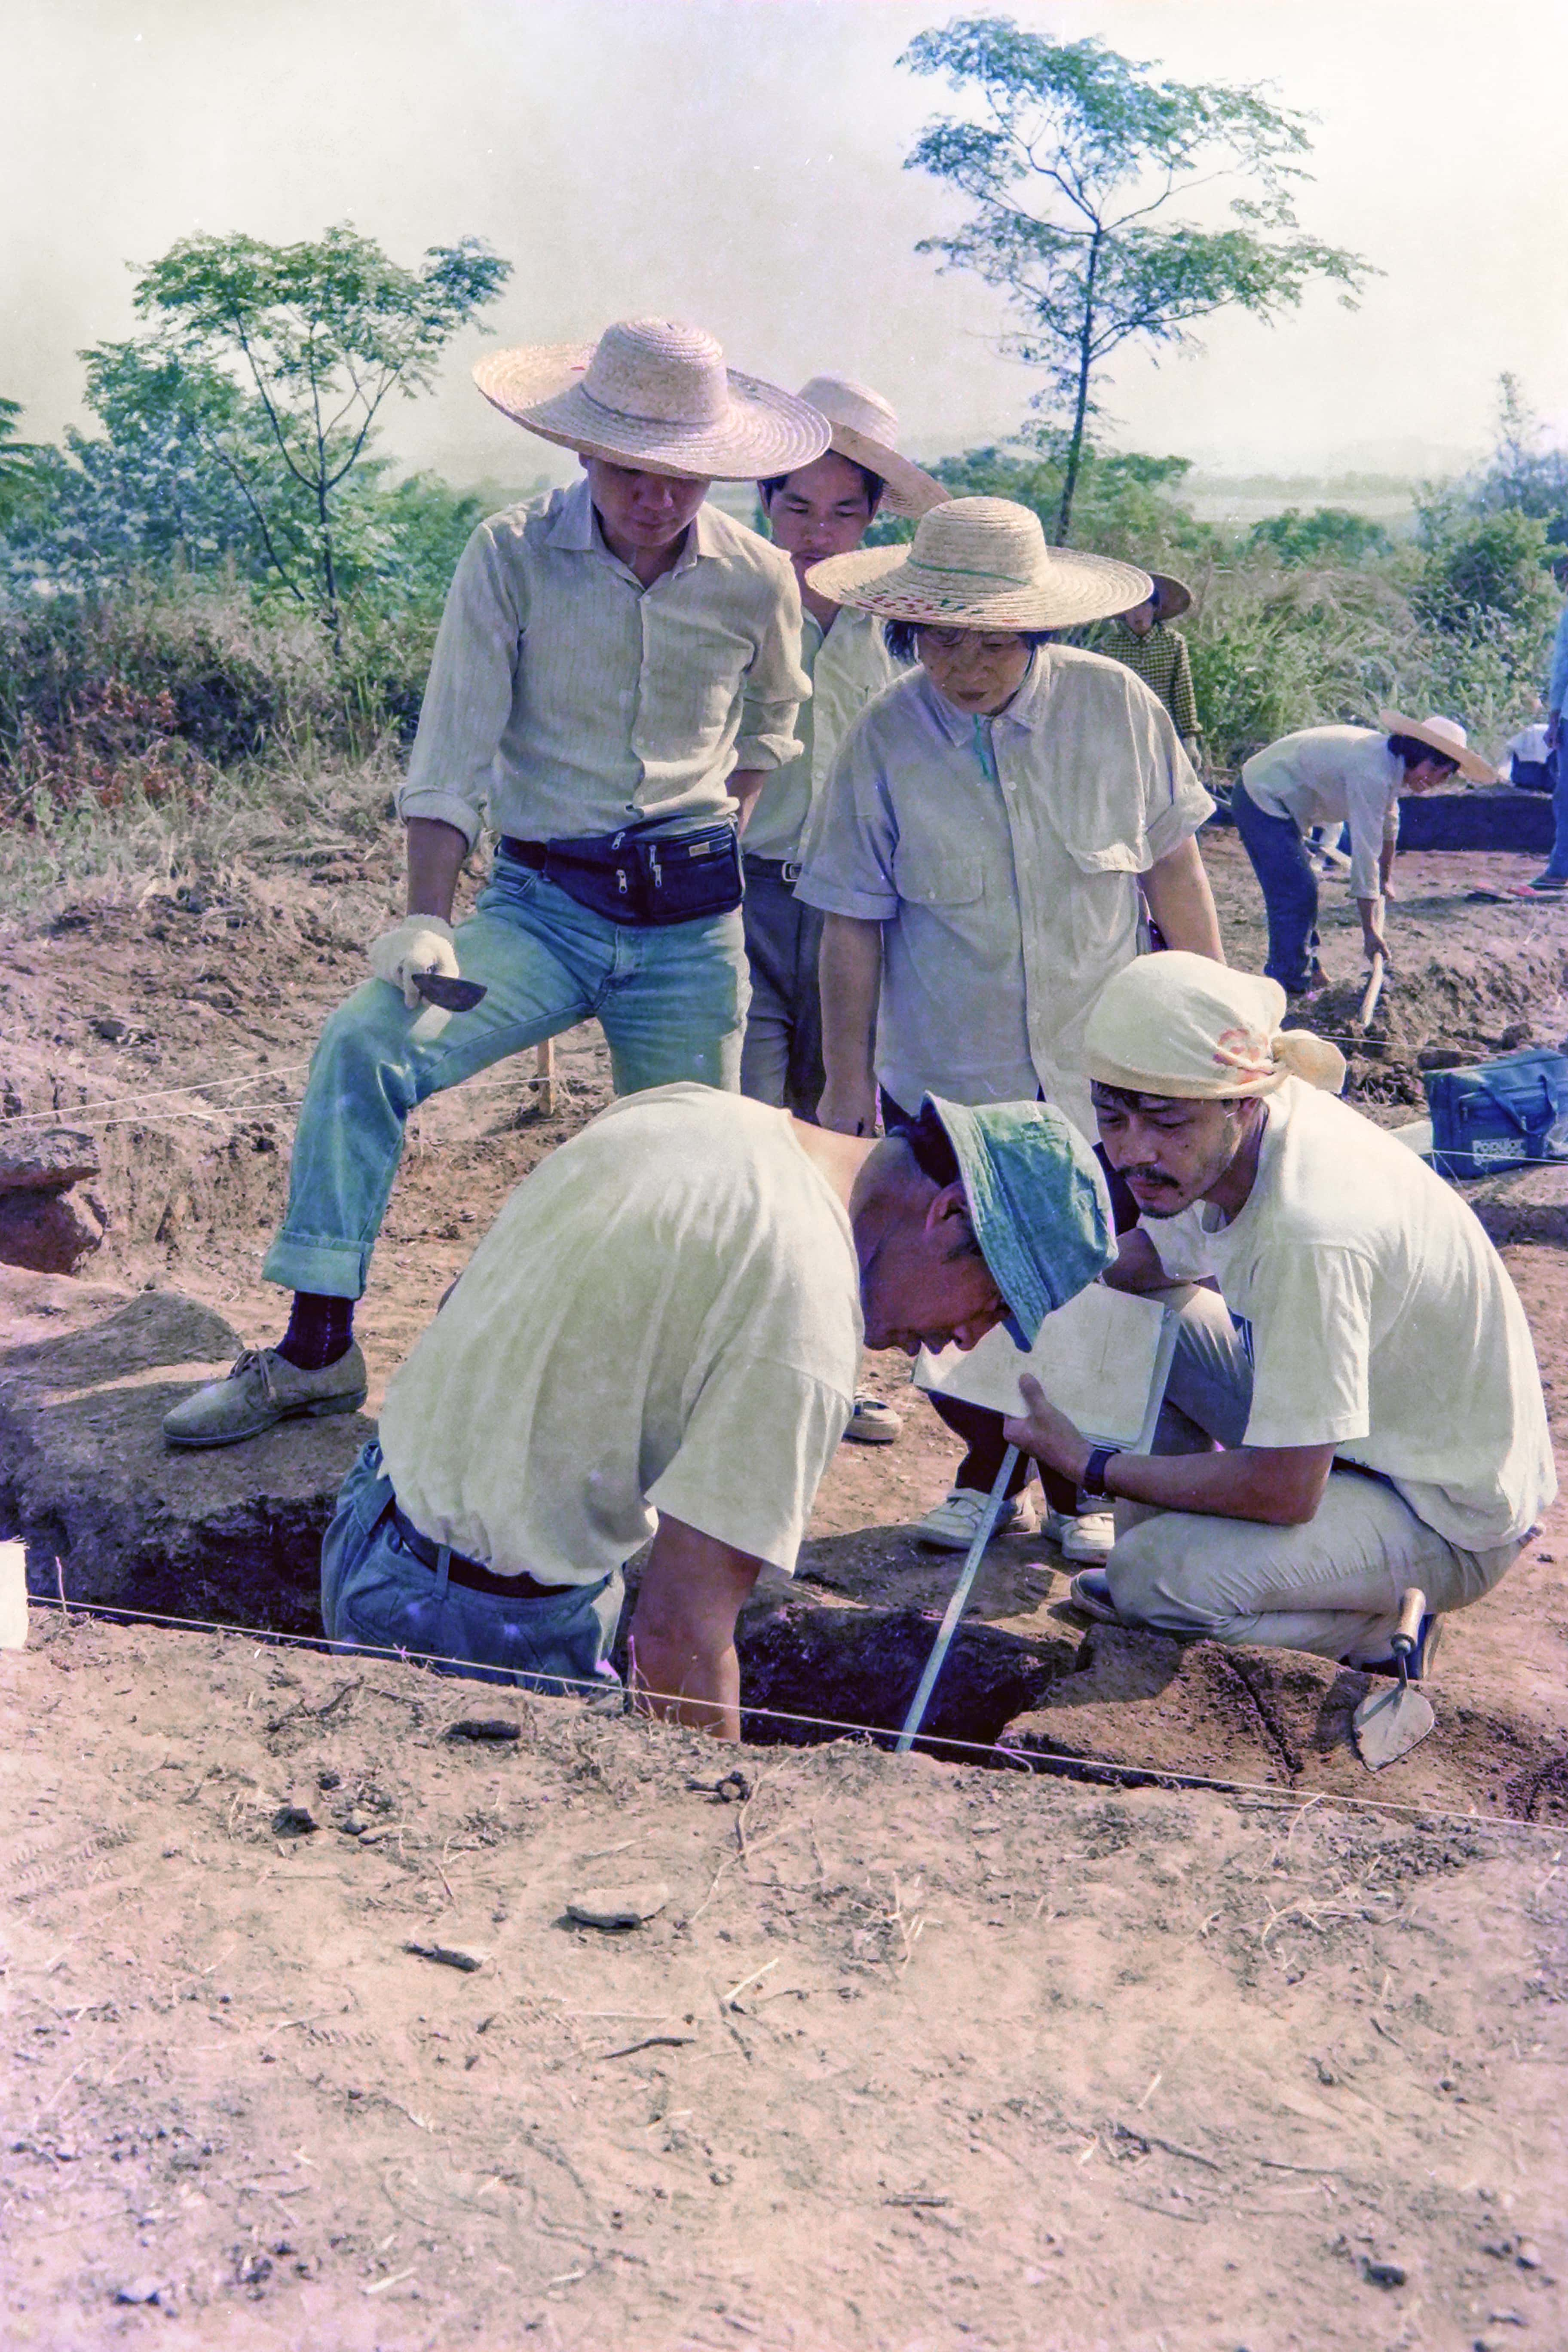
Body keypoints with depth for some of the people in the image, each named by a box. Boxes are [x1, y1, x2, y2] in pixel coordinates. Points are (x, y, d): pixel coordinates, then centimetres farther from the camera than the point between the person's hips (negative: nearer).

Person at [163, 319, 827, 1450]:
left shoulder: (758, 580, -1)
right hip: (543, 902, -1)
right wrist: (426, 919, -21)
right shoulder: (513, 555, -8)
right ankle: (318, 1346, -16)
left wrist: (724, 840, 11)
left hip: (694, 925, 2)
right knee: (365, 1042, -24)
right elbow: (453, 757, -11)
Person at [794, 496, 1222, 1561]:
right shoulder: (884, 739, -10)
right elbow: (854, 924, -3)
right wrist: (849, 1077, 0)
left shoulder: (1116, 705, -10)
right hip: (946, 1077, 0)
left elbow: (1174, 869, 1)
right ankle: (991, 1473, 33)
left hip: (1103, 1072, 0)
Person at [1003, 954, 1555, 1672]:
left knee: (1155, 1575, -24)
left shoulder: (1311, 1234, -37)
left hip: (1448, 1517, -8)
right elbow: (1152, 1257, 11)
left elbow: (1284, 1491, -31)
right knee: (1131, 1321, 3)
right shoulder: (1217, 1144, -12)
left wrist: (1089, 1464, -20)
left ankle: (1378, 1632, 1)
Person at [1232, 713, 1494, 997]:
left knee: (1302, 891, 17)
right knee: (1296, 892, -11)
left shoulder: (1390, 761, 6)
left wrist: (1385, 880, 41)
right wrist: (1370, 931, -22)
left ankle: (1308, 972, 28)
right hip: (1263, 798, -11)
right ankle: (1289, 985, -2)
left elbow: (1389, 825, 25)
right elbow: (1365, 853, -25)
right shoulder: (1373, 774, -26)